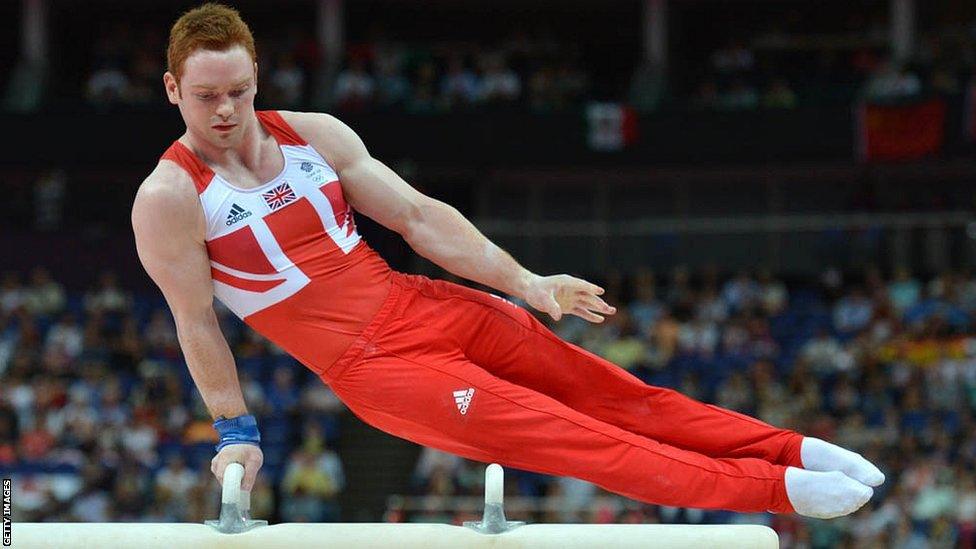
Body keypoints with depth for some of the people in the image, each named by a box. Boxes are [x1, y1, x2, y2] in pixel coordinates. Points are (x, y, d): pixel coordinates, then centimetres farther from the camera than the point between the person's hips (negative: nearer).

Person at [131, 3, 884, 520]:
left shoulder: (313, 134, 3)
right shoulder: (169, 199, -12)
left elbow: (418, 216, 5)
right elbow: (197, 324, -7)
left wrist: (524, 282, 2)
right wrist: (236, 432, -5)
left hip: (420, 306, 6)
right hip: (372, 366, -6)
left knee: (613, 394, 5)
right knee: (563, 437, -11)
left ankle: (791, 449, 14)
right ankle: (777, 490, -11)